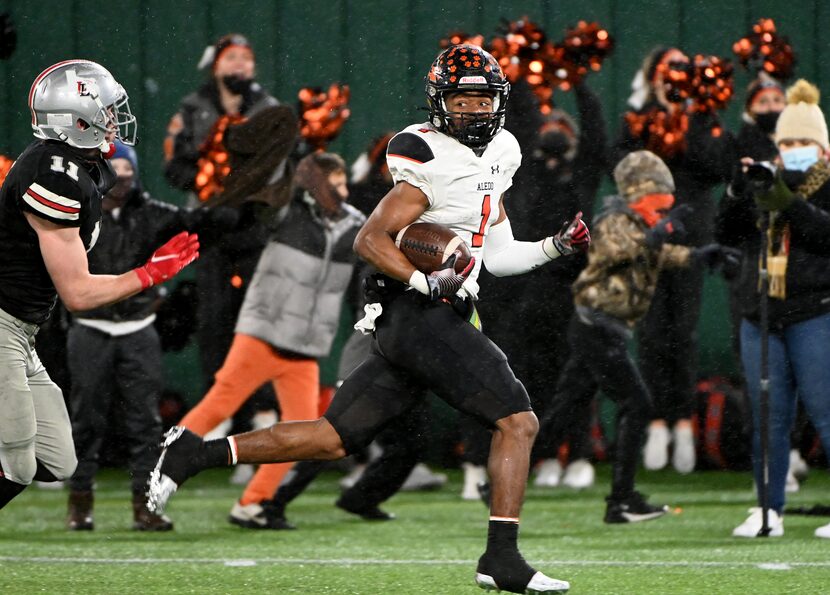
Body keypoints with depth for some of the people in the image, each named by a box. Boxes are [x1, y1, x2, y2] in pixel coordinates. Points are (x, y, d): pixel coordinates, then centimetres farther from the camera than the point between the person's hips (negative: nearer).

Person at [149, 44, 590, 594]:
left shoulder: (498, 154, 17)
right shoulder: (434, 164, -12)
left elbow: (497, 255, 24)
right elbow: (370, 239, -14)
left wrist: (556, 247, 12)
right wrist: (425, 282, -25)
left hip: (405, 325, 9)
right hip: (422, 319, -9)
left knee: (334, 439, 9)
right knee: (518, 421, -10)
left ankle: (195, 453, 11)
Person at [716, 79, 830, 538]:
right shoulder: (763, 187, 14)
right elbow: (727, 234, 8)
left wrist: (790, 204, -26)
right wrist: (738, 192, -8)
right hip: (762, 318, 5)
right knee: (768, 418, 6)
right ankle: (769, 512, 11)